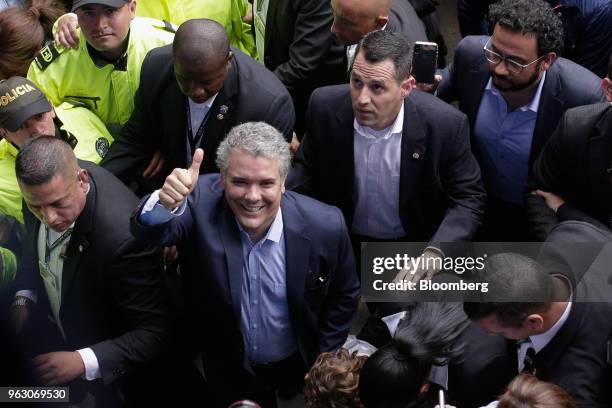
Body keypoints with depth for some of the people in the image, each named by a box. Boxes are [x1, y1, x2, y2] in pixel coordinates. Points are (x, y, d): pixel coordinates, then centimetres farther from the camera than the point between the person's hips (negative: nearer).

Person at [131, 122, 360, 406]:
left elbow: (343, 297, -9)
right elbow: (151, 232, -43)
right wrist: (166, 203, -63)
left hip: (298, 368, 0)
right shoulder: (200, 203, -26)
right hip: (228, 370, 0)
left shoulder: (325, 226, -25)